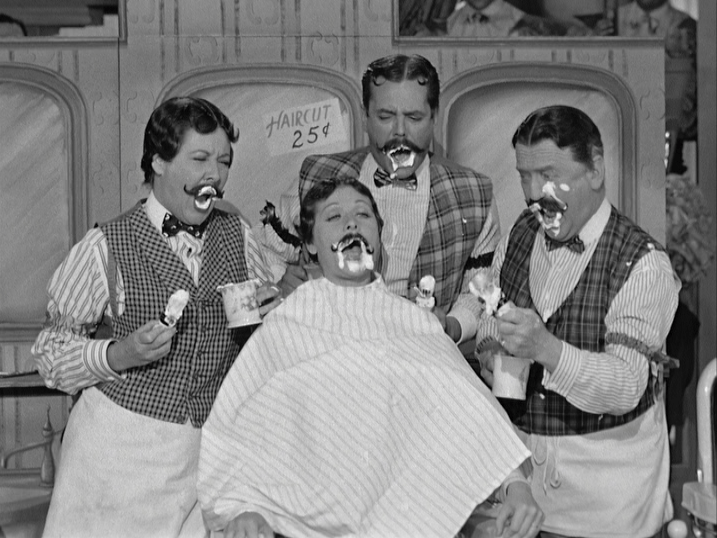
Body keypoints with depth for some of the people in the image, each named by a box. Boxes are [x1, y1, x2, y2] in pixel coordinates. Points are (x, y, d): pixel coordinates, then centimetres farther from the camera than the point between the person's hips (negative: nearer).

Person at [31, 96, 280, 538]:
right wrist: (120, 354, -17)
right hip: (124, 444, -3)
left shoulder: (239, 237, 5)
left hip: (212, 446, 3)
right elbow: (53, 352, -1)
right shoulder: (104, 248, -7)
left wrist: (269, 317, -4)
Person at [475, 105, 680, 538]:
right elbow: (487, 326, 14)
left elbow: (627, 388, -23)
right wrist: (491, 352, -9)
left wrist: (546, 349, -38)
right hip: (521, 465, 5)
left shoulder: (644, 263, -15)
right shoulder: (519, 236, 4)